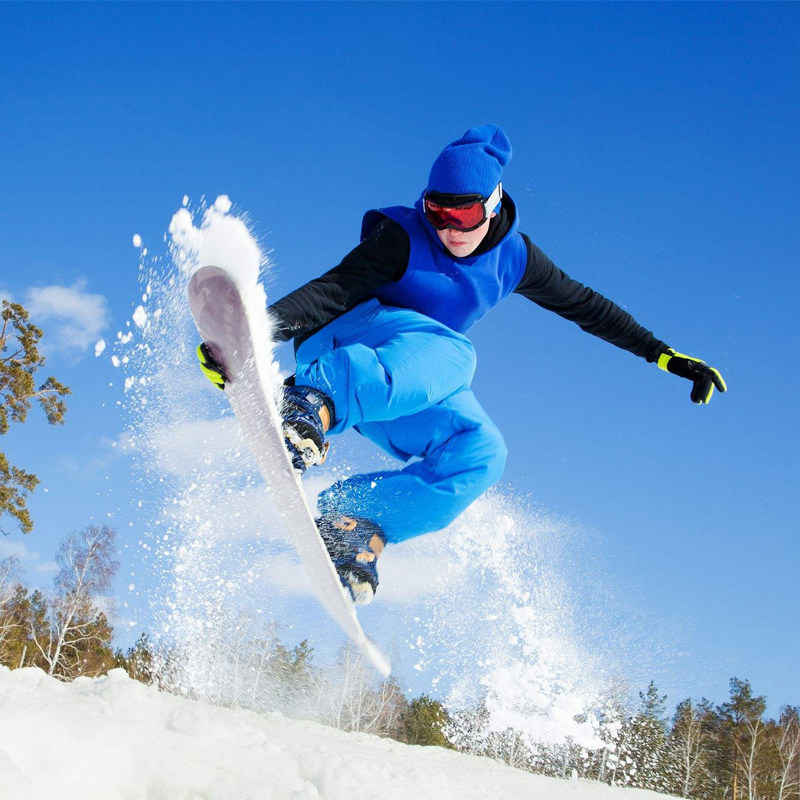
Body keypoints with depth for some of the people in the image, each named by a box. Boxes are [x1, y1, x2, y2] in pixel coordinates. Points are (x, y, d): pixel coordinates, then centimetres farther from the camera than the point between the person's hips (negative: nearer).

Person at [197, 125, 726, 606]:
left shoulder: (513, 257, 2)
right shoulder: (401, 237, -13)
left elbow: (586, 306, 12)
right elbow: (334, 289, -22)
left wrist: (665, 356, 13)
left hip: (412, 387, 6)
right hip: (348, 338, -6)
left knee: (480, 453, -25)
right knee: (449, 356, -38)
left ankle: (355, 526, -31)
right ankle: (313, 404, -61)